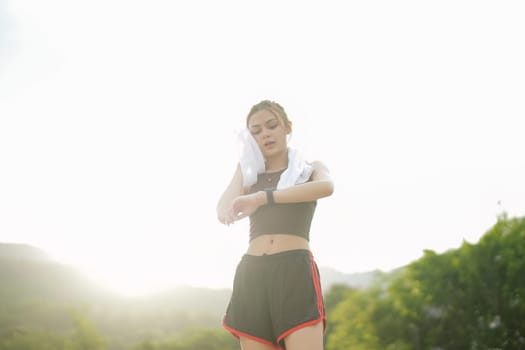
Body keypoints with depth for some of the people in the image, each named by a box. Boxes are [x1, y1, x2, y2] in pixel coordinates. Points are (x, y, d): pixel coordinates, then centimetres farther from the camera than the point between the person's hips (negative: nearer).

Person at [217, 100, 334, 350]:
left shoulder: (310, 169, 16)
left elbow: (326, 187, -11)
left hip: (296, 272, -3)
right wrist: (243, 167, 13)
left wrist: (263, 197, -19)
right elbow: (224, 212, 4)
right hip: (253, 276, 3)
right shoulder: (249, 173, 23)